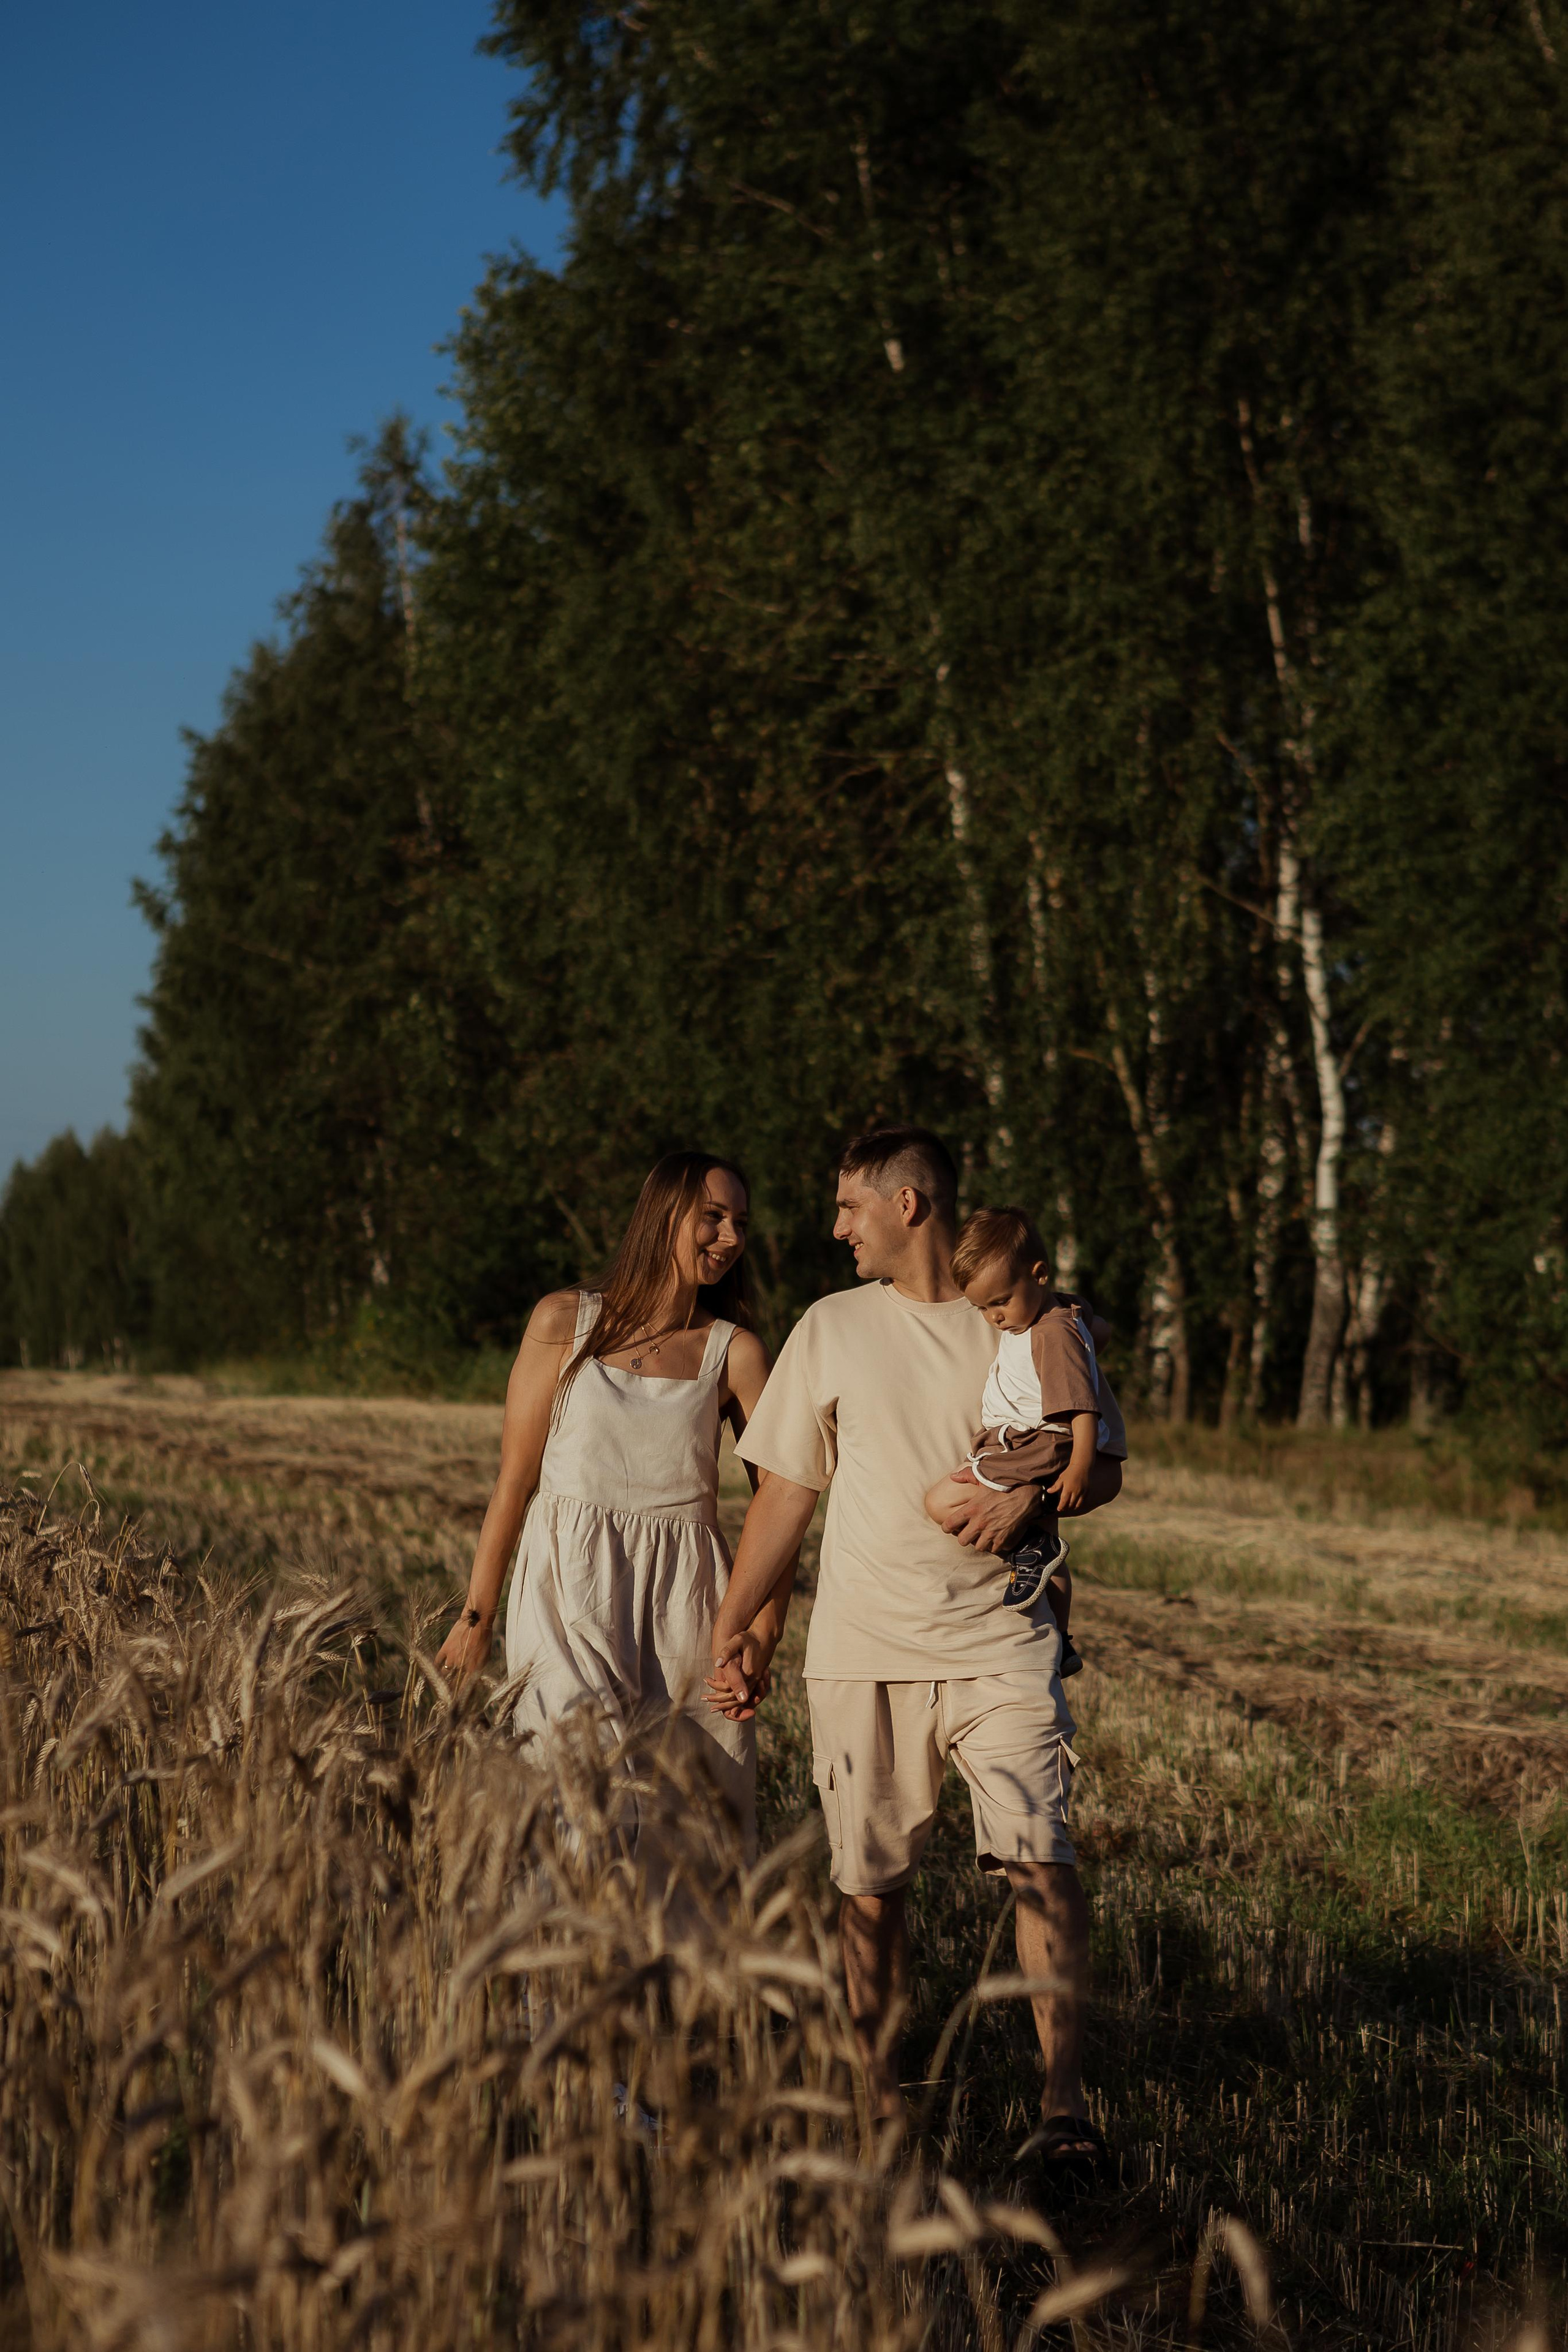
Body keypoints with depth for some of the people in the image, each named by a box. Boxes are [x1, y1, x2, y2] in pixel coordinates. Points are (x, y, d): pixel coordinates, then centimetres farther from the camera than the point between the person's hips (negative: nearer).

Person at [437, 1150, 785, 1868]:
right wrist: (476, 1617, 8)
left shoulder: (734, 1352, 6)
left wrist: (761, 1631, -15)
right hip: (570, 1586, -1)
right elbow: (514, 1479, 9)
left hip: (682, 1594, 1)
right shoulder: (565, 1322, 6)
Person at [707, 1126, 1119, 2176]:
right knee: (870, 1883, 5)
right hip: (863, 1649, 2)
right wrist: (737, 1624, 7)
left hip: (999, 1636, -2)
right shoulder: (831, 1329, 10)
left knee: (1039, 1853, -16)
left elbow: (1105, 1466, 12)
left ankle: (1066, 2098, -16)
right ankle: (882, 2101, 17)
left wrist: (1031, 1495, -8)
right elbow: (786, 1491, 13)